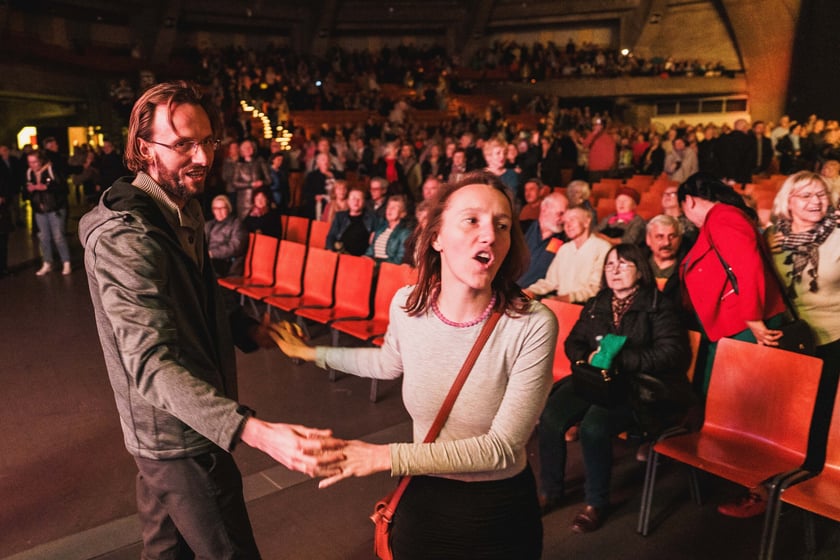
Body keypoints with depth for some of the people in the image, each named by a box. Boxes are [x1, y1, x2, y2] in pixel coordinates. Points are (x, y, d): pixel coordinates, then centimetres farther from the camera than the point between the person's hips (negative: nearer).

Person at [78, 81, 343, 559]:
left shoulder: (185, 212, 5)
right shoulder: (125, 238, -26)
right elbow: (152, 365, -37)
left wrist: (246, 327, -2)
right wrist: (254, 431, -49)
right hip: (180, 436, -9)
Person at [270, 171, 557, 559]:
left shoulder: (533, 326, -25)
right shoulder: (407, 304, -12)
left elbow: (503, 447, -22)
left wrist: (386, 457, -26)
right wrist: (311, 353, 18)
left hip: (500, 513, -2)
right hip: (424, 500, 3)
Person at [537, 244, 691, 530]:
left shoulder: (658, 306, 2)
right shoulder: (596, 305, 19)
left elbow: (671, 352, -8)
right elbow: (573, 343, 20)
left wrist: (619, 359, -16)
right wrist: (589, 357, -5)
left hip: (638, 387, -5)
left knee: (593, 426, -31)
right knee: (550, 416, -21)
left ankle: (596, 503, -8)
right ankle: (550, 491, -1)